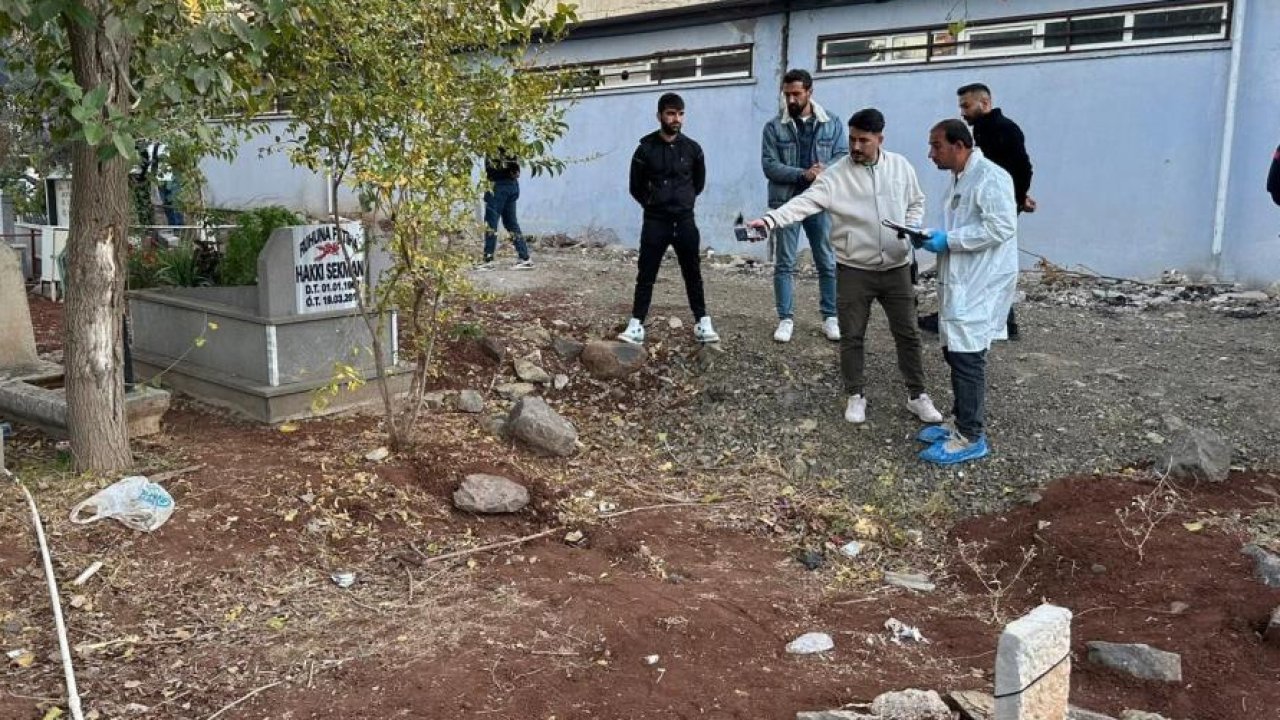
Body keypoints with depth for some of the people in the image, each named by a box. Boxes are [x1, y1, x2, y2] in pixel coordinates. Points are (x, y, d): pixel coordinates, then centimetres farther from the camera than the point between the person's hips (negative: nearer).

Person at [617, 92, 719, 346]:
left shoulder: (692, 148, 1)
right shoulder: (646, 148, -4)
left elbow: (699, 182, 16)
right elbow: (636, 187, 5)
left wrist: (685, 201, 13)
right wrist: (652, 203, 9)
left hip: (685, 220, 1)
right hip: (655, 221, -1)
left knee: (692, 273, 7)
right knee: (646, 275, 0)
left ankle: (702, 322, 15)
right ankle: (637, 325, 2)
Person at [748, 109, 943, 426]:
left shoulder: (900, 166, 1)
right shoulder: (835, 175, -10)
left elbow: (916, 202, 15)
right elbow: (804, 202, -22)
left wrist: (910, 229, -4)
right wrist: (769, 219, -38)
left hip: (896, 268, 2)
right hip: (853, 270, -2)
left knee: (907, 333, 9)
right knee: (852, 337, 7)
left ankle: (917, 395, 23)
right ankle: (856, 395, 24)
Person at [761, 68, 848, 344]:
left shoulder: (832, 123, 4)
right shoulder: (774, 127, 0)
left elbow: (843, 157, -1)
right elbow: (769, 166, -8)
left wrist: (824, 171, -22)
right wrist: (803, 174, -21)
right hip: (786, 203, -1)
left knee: (828, 263, 7)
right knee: (784, 264, 3)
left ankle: (830, 317, 18)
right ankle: (786, 319, 11)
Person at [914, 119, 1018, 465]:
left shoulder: (990, 177, -15)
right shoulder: (961, 178, 16)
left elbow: (1001, 227, -24)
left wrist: (949, 240, -20)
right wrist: (935, 237, 5)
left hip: (980, 286, -10)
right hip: (961, 283, 10)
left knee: (967, 357, -7)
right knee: (955, 353, 15)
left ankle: (971, 438, 1)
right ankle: (961, 422, 28)